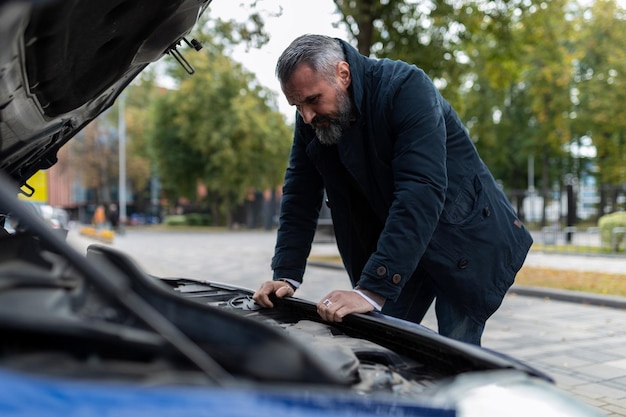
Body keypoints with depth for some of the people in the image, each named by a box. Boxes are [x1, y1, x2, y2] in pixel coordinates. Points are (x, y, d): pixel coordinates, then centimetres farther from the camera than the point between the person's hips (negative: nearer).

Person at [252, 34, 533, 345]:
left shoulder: (406, 88, -27)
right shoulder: (311, 118, -6)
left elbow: (421, 194, -37)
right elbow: (300, 199, 0)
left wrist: (373, 290, -41)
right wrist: (286, 276, -11)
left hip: (464, 236, -6)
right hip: (395, 244, 6)